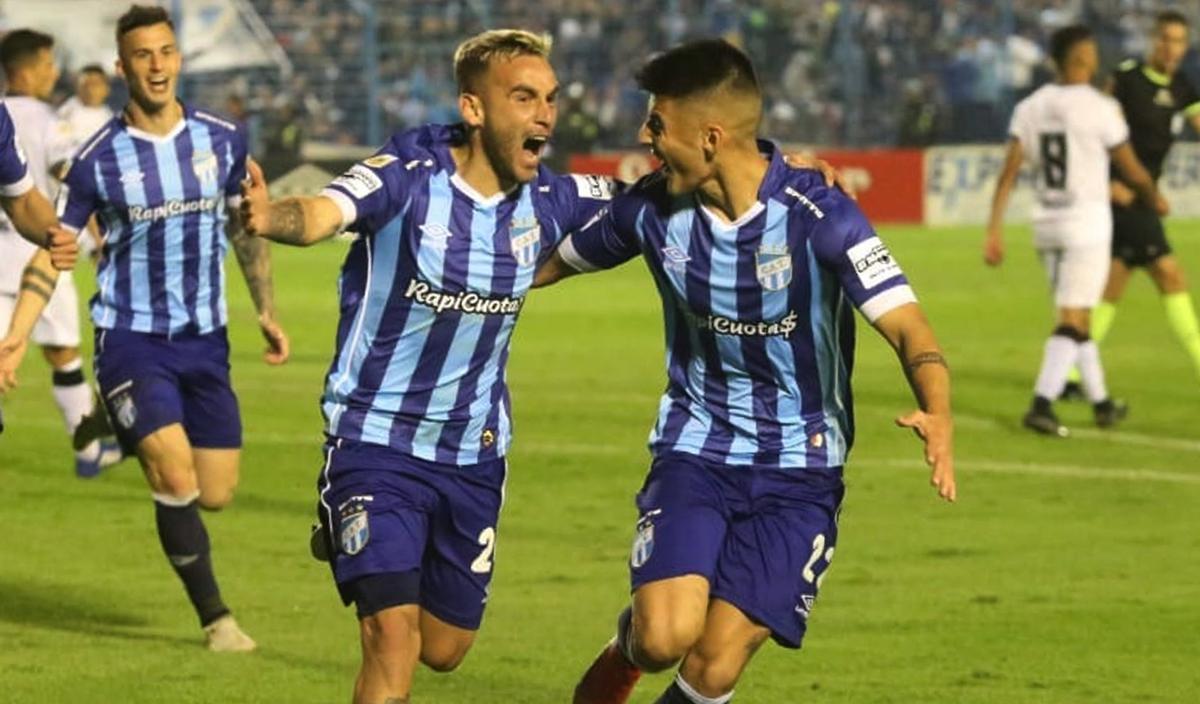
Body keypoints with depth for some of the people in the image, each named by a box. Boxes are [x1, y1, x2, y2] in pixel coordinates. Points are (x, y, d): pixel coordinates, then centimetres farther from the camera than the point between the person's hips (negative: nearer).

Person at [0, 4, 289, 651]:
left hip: (204, 340, 4)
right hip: (131, 338, -4)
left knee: (215, 494, 2)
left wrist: (266, 312, 16)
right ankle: (215, 618, -4)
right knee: (178, 479, -18)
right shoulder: (98, 159, -8)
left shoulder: (222, 141, 1)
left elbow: (246, 228, 16)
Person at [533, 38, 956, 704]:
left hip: (798, 469, -2)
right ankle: (628, 642, 18)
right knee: (666, 636, -20)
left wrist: (937, 414, -45)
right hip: (695, 449, 2)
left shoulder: (817, 217, -19)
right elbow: (555, 261, 14)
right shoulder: (652, 209, -6)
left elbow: (909, 330, -26)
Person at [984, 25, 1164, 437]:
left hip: (1047, 222, 6)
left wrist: (995, 230, -2)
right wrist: (1154, 198, 19)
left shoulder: (1030, 108, 2)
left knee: (1077, 316, 17)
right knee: (1072, 321, -6)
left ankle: (1101, 403, 25)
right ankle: (1041, 405, -17)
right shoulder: (1100, 109, -11)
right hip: (1087, 222, -6)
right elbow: (1132, 172, -1)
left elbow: (1009, 174, -3)